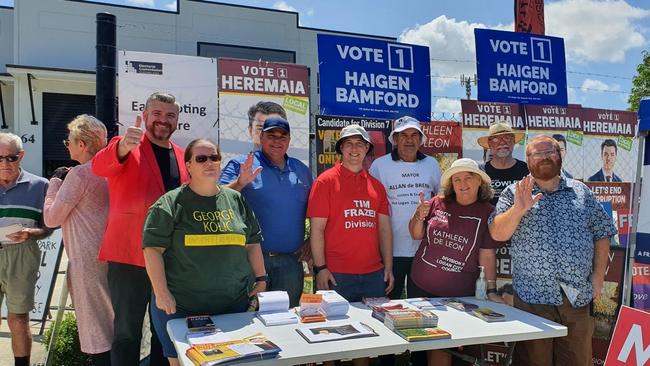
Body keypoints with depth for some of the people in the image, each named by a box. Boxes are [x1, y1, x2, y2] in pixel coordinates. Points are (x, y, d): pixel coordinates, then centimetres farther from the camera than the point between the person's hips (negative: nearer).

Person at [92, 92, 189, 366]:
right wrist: (124, 147, -44)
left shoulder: (182, 156, 13)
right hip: (130, 256, -5)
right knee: (127, 331, 2)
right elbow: (99, 167, -23)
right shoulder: (126, 146, -2)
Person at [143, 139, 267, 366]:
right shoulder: (170, 204, -5)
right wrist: (161, 293, -13)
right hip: (180, 306, -3)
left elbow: (252, 244, 13)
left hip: (234, 304, 4)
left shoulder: (236, 200, 8)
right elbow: (153, 248, -8)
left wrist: (260, 280, 9)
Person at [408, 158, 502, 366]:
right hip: (419, 286, 3)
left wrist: (492, 291, -7)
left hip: (459, 294, -2)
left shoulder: (487, 213, -6)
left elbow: (487, 255, -5)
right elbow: (416, 235, 8)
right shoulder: (437, 203, -1)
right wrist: (419, 216, -10)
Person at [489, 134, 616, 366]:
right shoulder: (514, 193, 3)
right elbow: (498, 234, -7)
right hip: (533, 297, -2)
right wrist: (518, 209, -22)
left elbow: (602, 234, 11)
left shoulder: (581, 192, 11)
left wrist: (598, 277, 3)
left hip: (578, 297, 3)